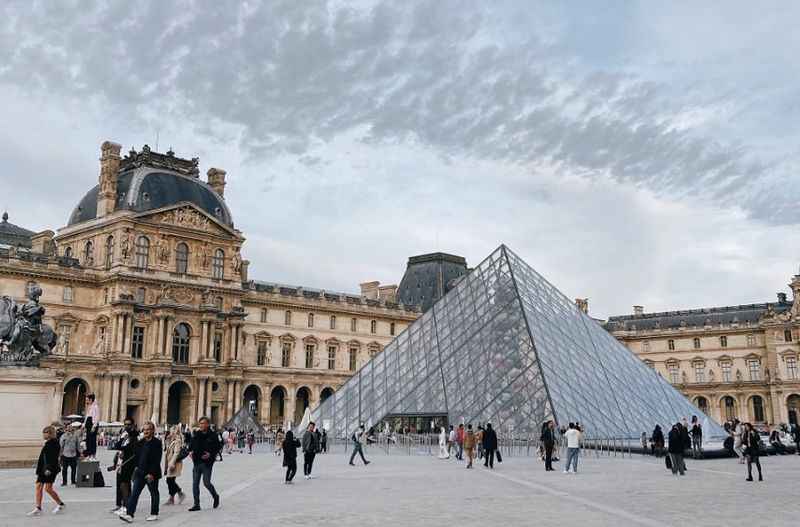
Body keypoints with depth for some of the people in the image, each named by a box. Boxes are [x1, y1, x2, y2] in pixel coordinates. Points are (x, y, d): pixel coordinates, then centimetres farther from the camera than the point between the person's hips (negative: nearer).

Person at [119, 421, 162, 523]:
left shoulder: (157, 443, -10)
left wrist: (151, 473, -19)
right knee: (134, 493, -4)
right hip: (140, 472, 6)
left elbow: (157, 460, -14)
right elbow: (137, 456, 18)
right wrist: (137, 466, 6)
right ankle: (129, 514, -7)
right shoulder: (140, 442, 10)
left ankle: (154, 514, 19)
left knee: (154, 493, 8)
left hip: (152, 473, -5)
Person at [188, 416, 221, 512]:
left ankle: (215, 496, 24)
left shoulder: (213, 436, -5)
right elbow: (191, 446, 19)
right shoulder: (196, 435, 7)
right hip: (196, 462, 5)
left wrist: (211, 454, -14)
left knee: (206, 482, -4)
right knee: (195, 483, 3)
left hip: (207, 462, -4)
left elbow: (218, 447, -1)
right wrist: (191, 451, 0)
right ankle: (196, 504, 11)